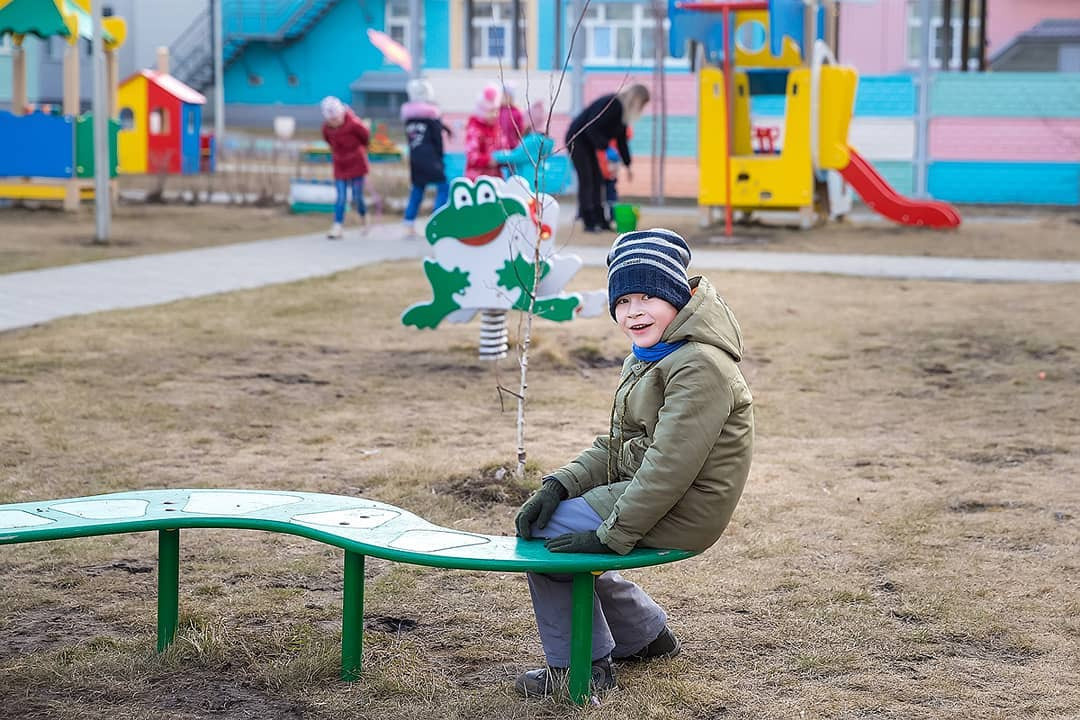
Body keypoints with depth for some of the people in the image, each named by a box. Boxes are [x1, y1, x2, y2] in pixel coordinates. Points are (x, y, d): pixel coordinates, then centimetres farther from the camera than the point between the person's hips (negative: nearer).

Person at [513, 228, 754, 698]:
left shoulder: (700, 367, -23)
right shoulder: (648, 356, 11)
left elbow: (668, 468, -25)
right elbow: (615, 446, 13)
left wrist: (611, 536, -21)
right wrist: (559, 484, -1)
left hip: (680, 513, -10)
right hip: (641, 490, 10)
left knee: (546, 532, -8)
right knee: (543, 516, 17)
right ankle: (646, 637, 26)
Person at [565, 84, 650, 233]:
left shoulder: (624, 112, 5)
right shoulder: (611, 104, -24)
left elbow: (621, 140, 14)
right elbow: (592, 128, -29)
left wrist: (627, 165, 14)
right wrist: (605, 147, -35)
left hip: (588, 142, 10)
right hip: (577, 140, -10)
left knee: (597, 180, 6)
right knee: (586, 179, -12)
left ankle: (599, 220, 10)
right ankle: (588, 222, -12)